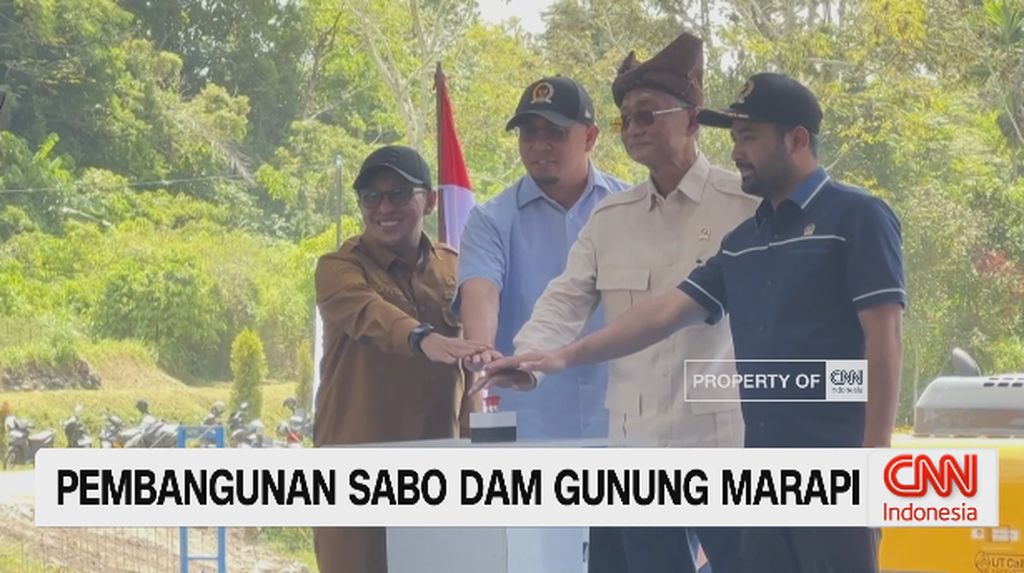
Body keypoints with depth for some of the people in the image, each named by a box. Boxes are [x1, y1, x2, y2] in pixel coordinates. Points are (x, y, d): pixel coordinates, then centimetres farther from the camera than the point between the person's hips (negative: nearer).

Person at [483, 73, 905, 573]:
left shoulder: (856, 218, -4)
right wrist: (566, 356, 8)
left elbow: (883, 338, -9)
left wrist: (874, 458, -15)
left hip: (833, 466, -7)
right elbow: (667, 312, 16)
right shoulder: (743, 241, 18)